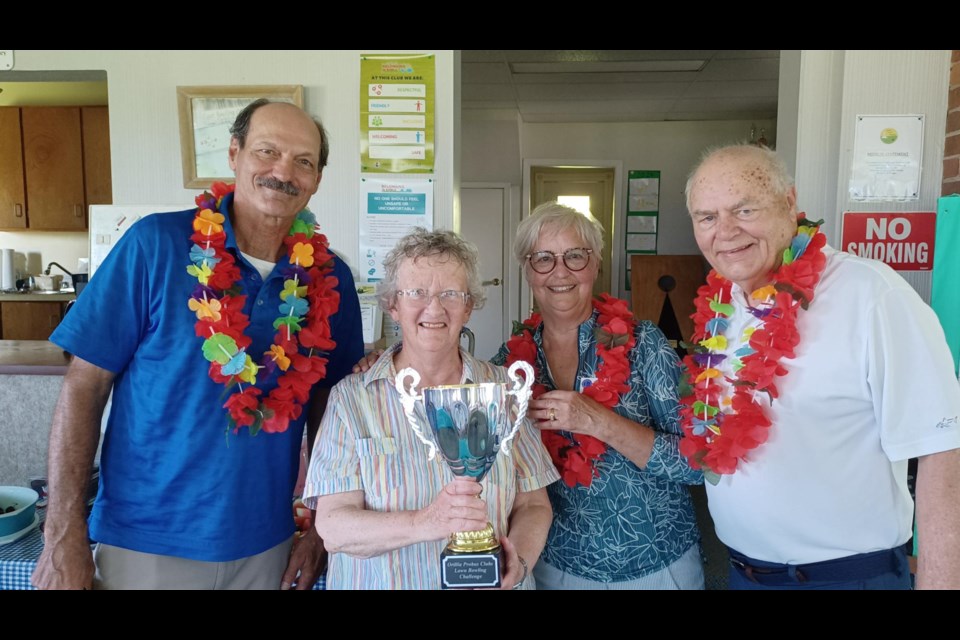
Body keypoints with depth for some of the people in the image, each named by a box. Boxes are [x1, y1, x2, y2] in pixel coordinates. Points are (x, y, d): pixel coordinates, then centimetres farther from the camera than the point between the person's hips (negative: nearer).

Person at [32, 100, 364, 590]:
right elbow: (84, 387, -9)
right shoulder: (155, 245, -12)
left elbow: (330, 406, 5)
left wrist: (321, 528, 4)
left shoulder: (329, 278, -3)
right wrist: (64, 539, -11)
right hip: (146, 544, -2)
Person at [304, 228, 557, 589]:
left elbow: (533, 504, 5)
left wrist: (518, 564, -14)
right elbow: (333, 528, -9)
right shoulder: (352, 397, -3)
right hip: (381, 583, -2)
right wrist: (423, 523, -24)